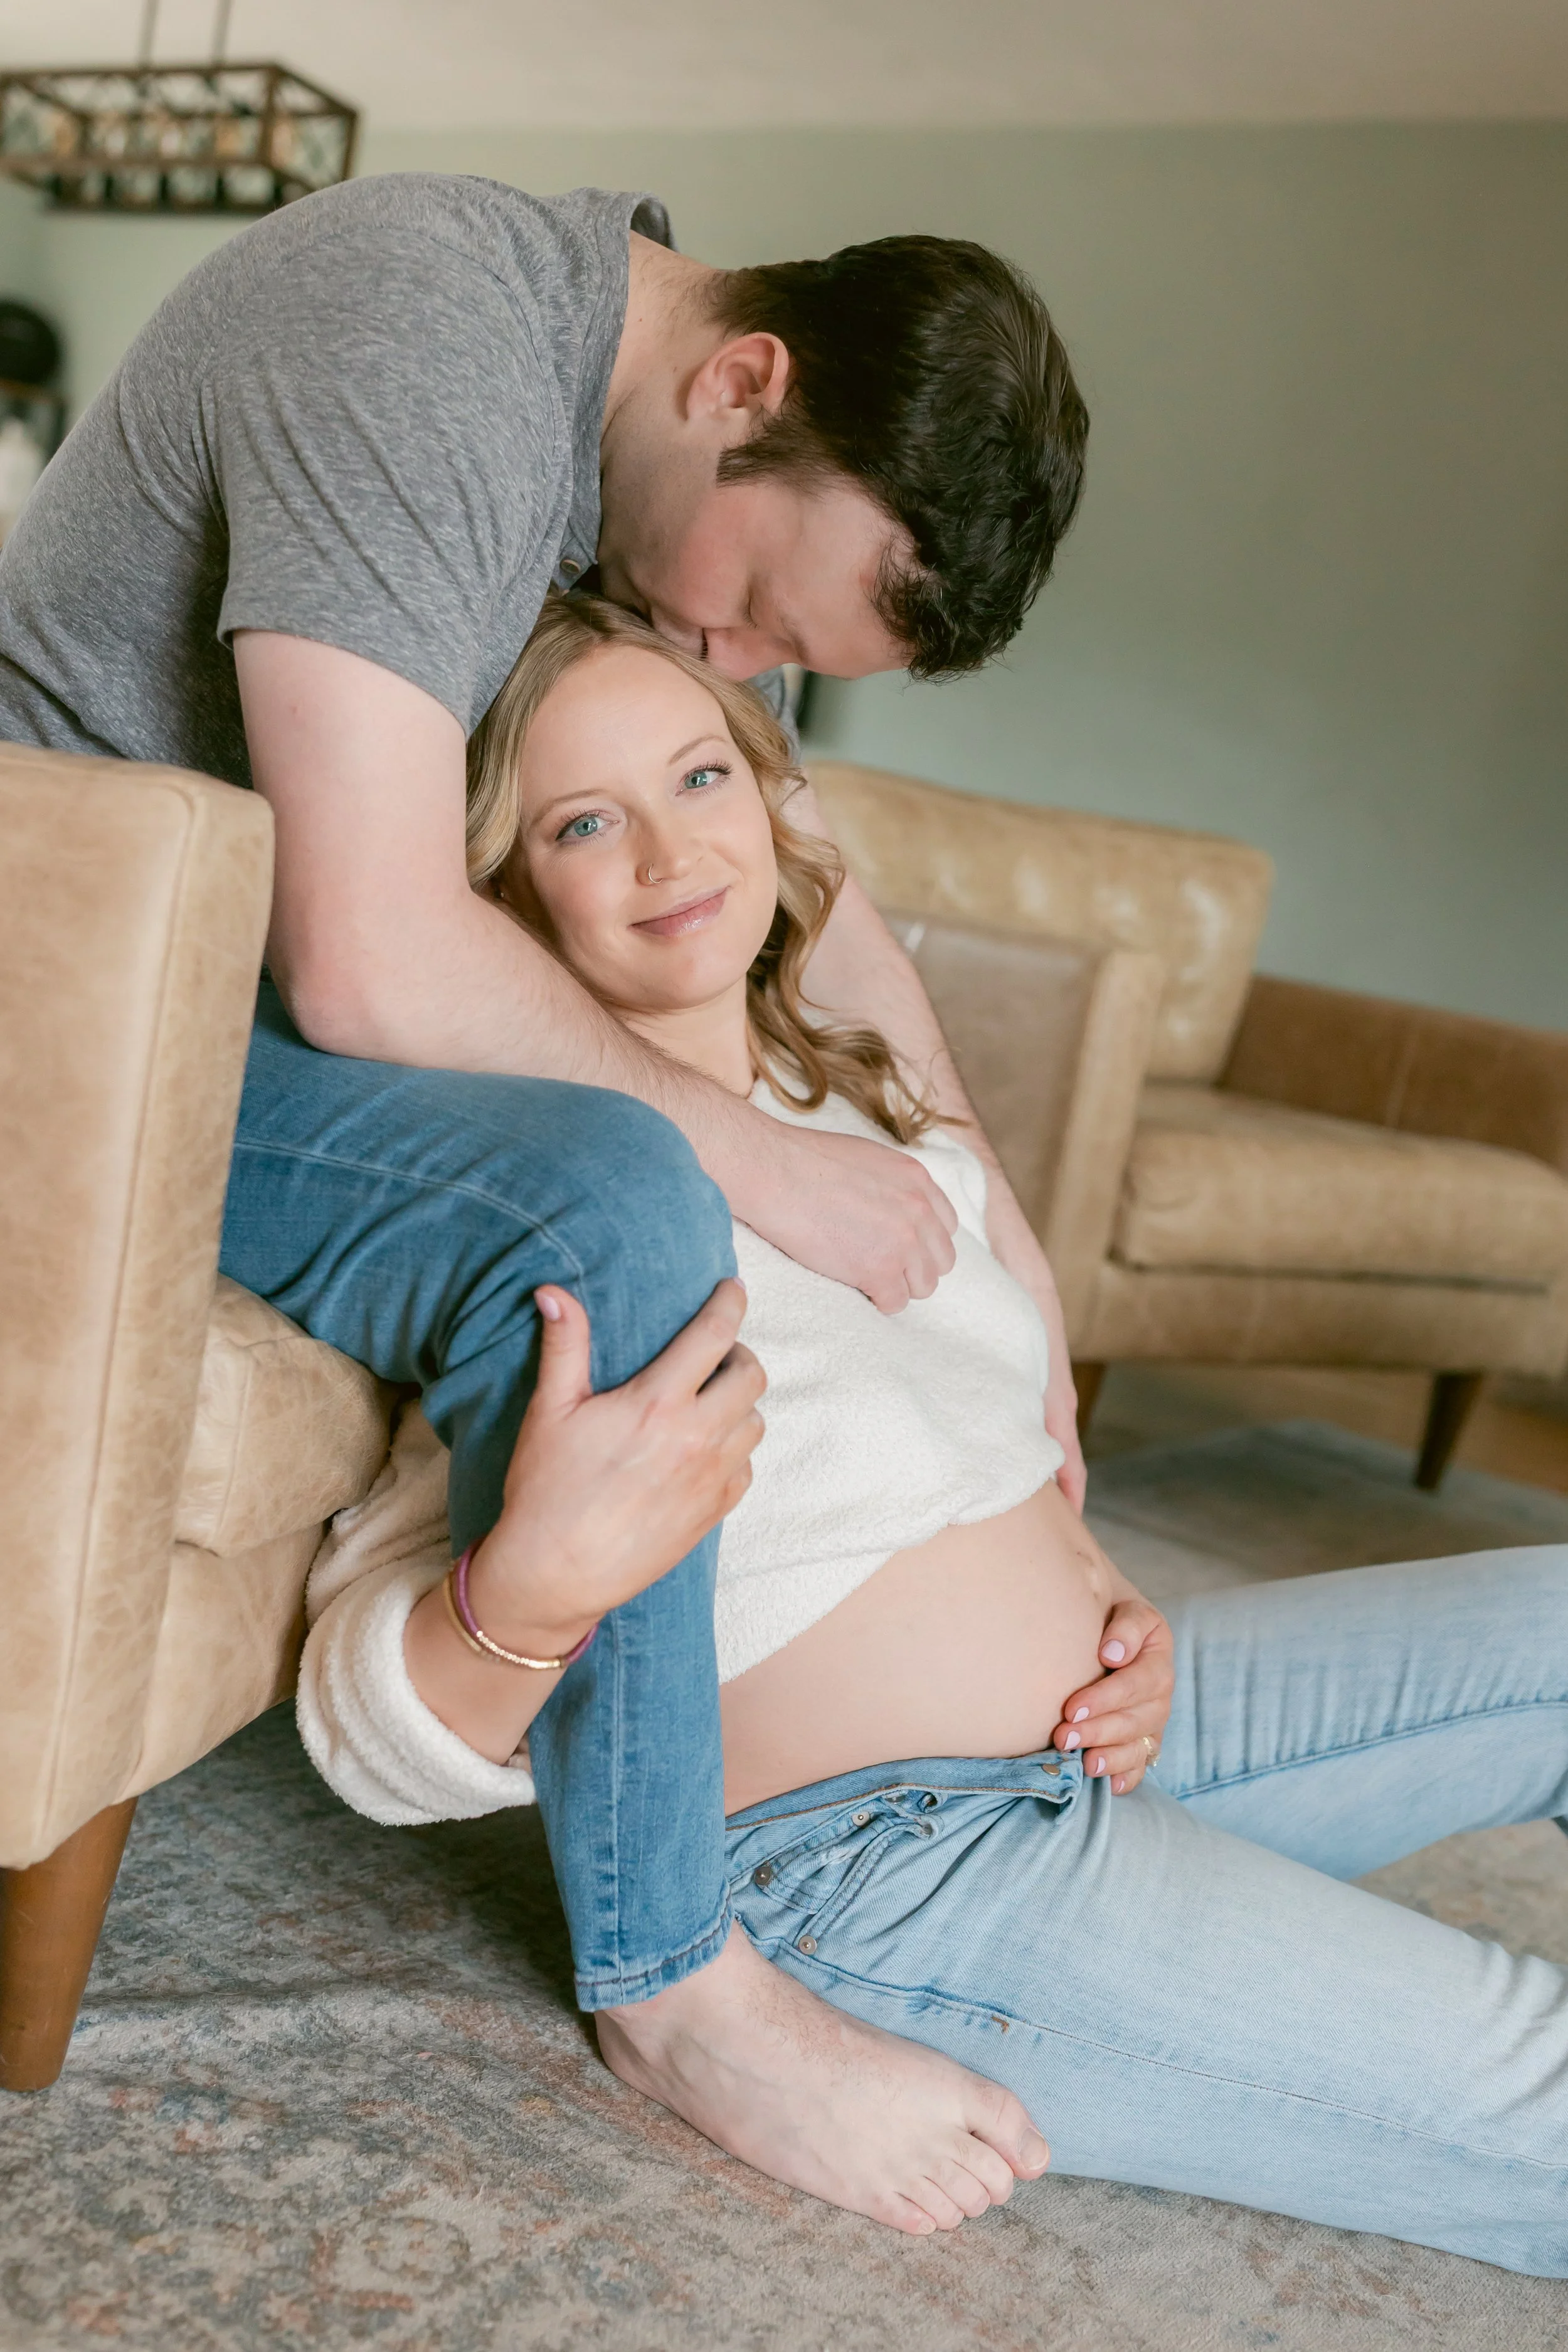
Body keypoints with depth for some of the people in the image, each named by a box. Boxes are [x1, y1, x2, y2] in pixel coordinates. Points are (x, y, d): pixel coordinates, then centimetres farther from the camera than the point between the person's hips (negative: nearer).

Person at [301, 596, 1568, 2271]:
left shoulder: (880, 1110, 10)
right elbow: (374, 1730, -21)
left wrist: (1114, 1614, 1)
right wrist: (534, 1586, -43)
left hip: (1092, 1739, 8)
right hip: (873, 1863, -8)